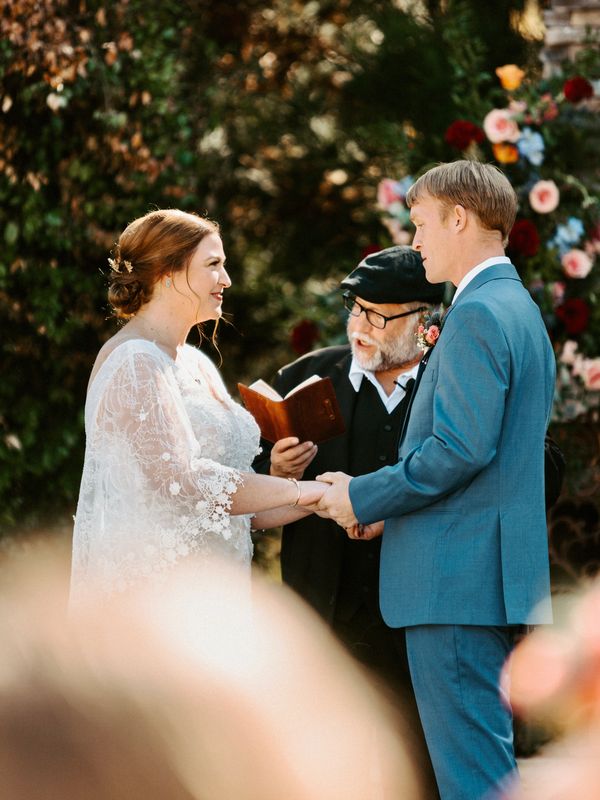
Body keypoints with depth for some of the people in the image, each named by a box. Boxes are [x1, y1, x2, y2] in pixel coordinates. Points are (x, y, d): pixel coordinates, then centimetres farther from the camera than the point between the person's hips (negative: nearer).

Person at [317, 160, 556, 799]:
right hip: (492, 575, 10)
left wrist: (364, 498, -10)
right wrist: (391, 504, 14)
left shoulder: (477, 314, -13)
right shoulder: (520, 308, 19)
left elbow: (462, 448, -21)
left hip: (457, 576, -10)